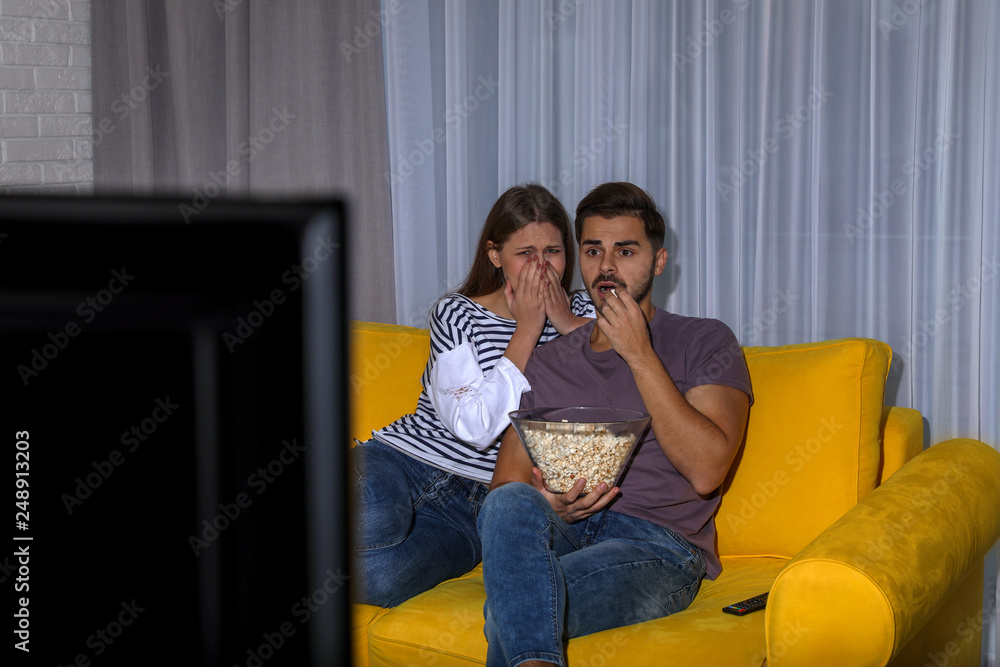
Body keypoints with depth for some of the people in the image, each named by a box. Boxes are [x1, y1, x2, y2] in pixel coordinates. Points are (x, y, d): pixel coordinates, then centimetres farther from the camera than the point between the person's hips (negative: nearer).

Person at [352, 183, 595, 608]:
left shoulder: (580, 315, 12)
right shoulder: (456, 315, 1)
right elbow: (475, 426, -12)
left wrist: (570, 323, -7)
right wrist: (527, 331, -9)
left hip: (474, 505, 2)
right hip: (399, 459, -2)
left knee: (378, 578, -32)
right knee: (374, 522, -41)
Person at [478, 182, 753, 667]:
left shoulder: (704, 343, 11)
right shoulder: (546, 363, 24)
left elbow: (706, 471, -6)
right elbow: (506, 480, 17)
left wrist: (639, 355, -7)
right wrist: (546, 506, -9)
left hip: (656, 543, -4)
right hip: (560, 532, 4)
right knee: (510, 504, -36)